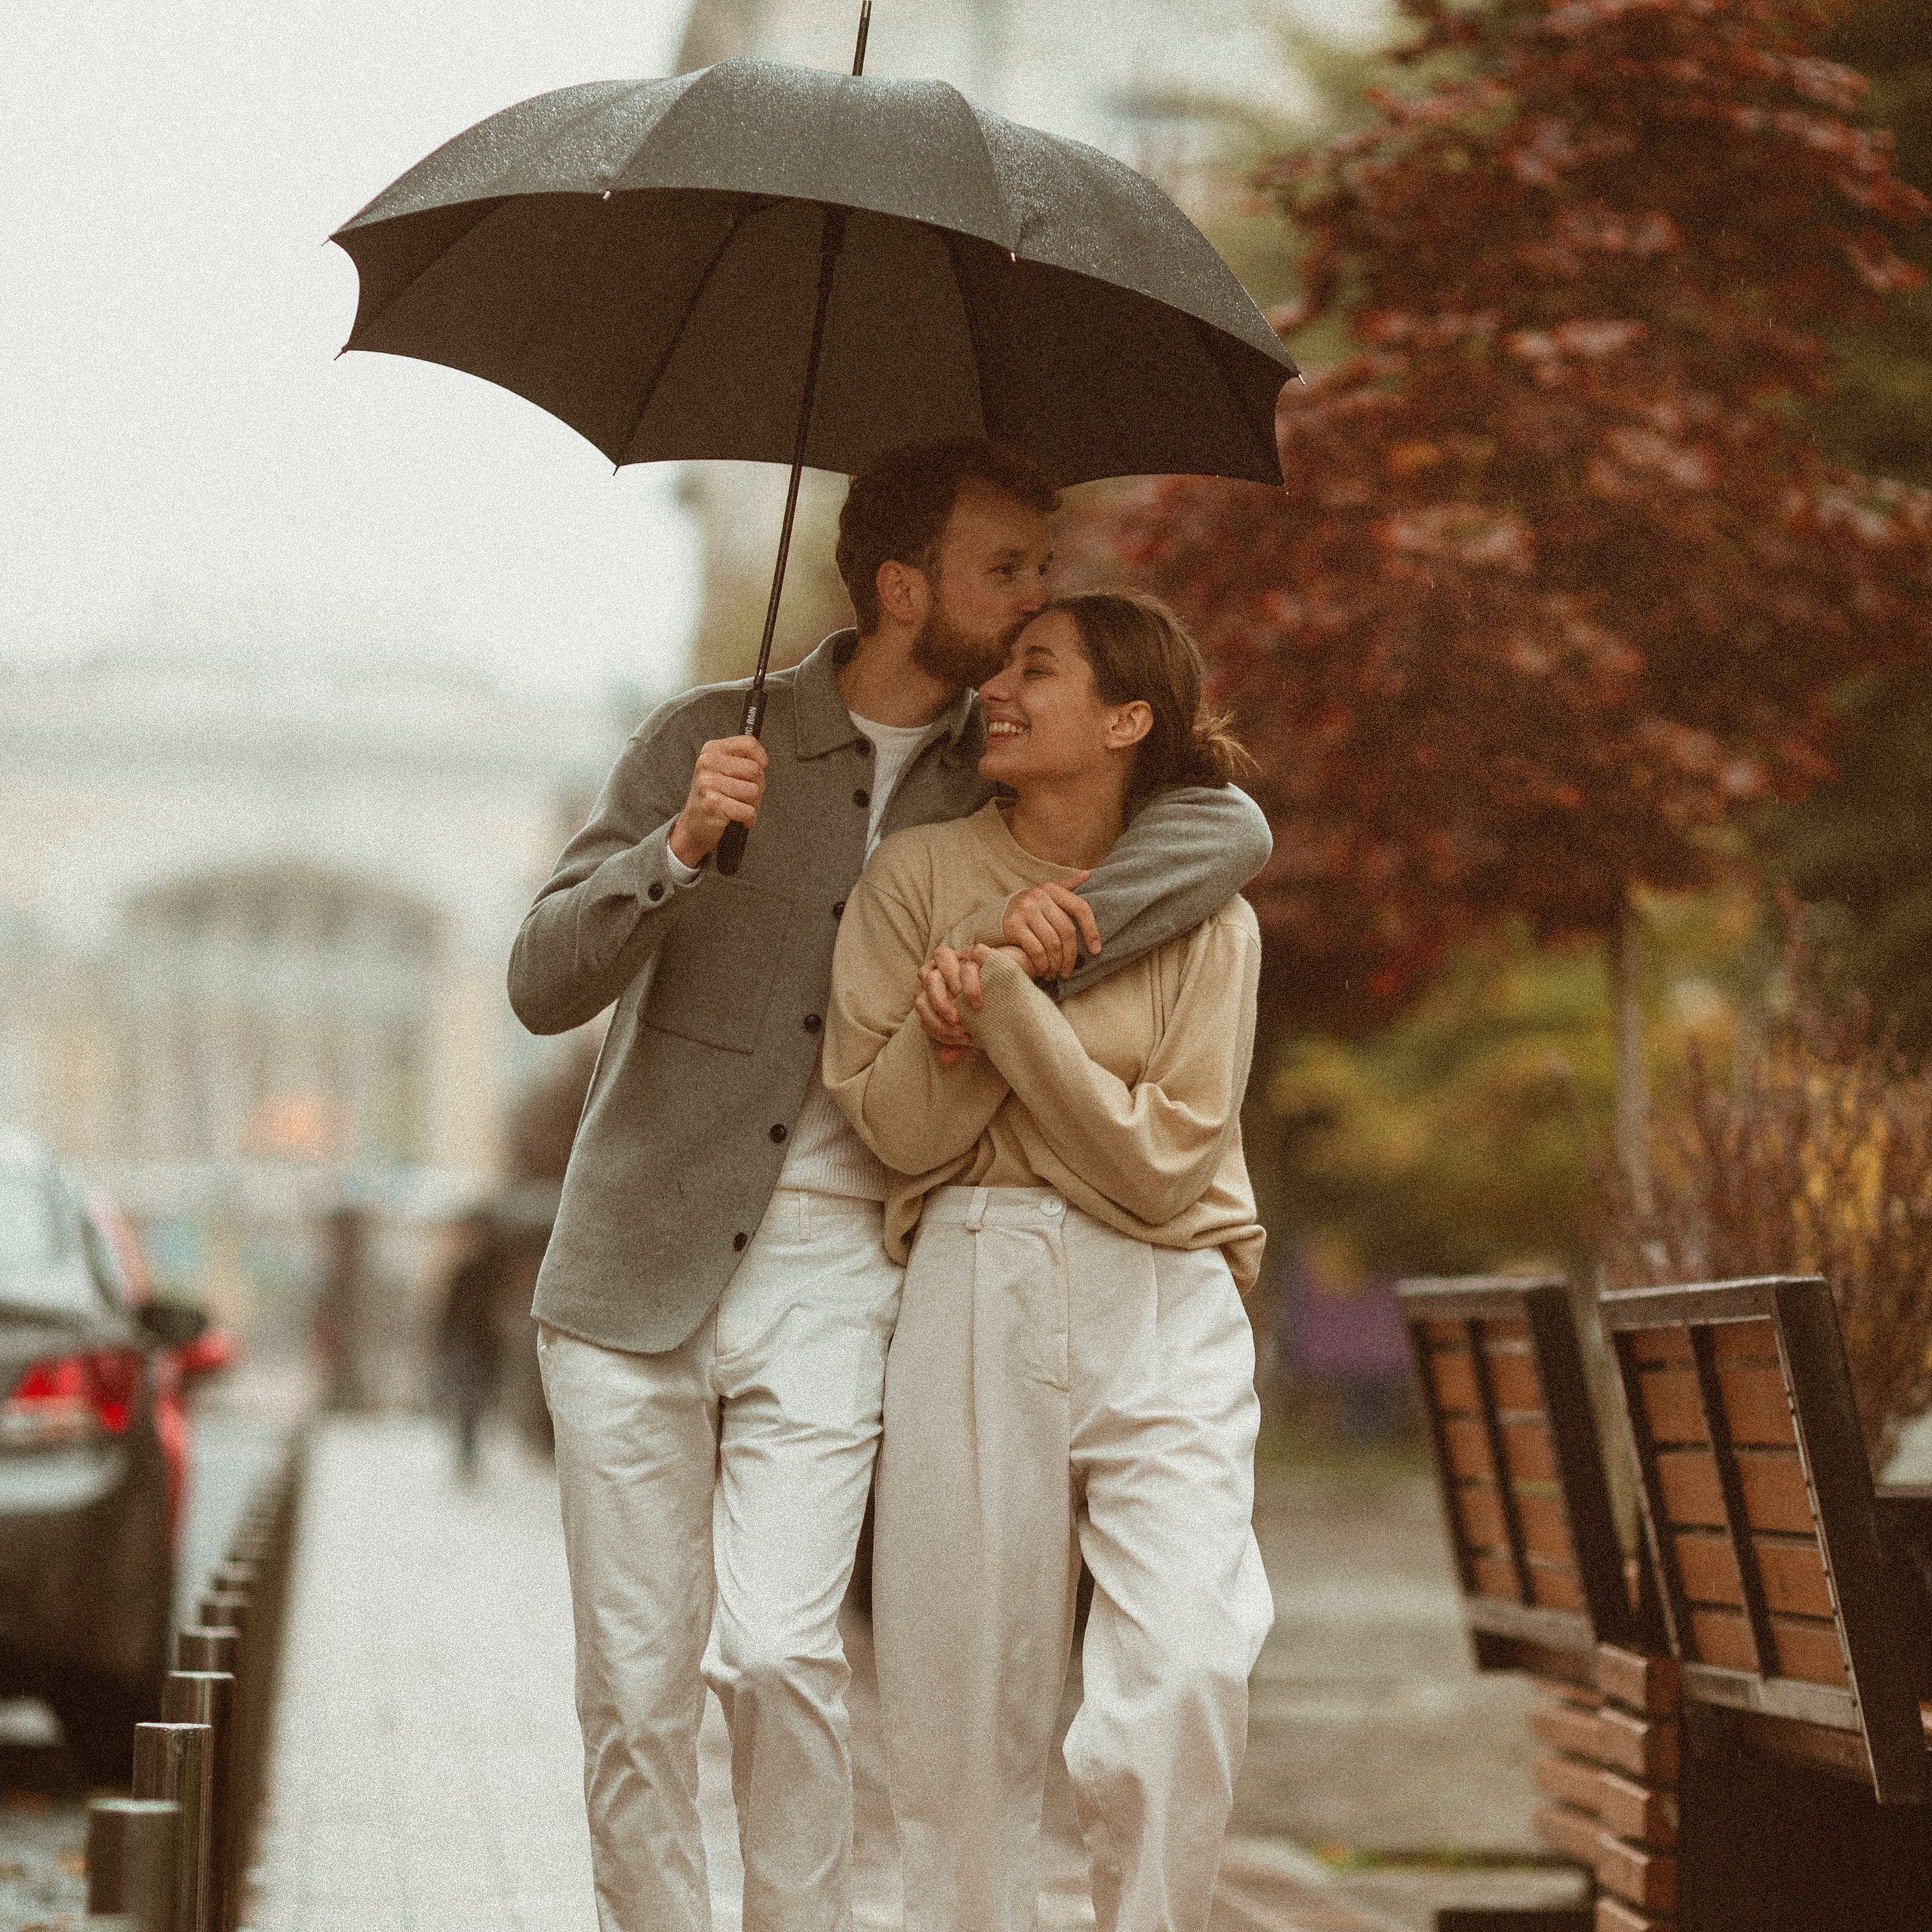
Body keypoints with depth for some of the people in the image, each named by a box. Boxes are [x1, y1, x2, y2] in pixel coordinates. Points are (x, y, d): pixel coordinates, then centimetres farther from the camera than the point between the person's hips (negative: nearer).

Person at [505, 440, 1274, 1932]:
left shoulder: (1012, 776, 7)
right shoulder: (710, 739, 2)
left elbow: (1233, 826, -9)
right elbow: (545, 986, -4)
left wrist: (1064, 921, -25)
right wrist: (680, 848, -21)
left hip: (831, 1267, 0)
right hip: (635, 1271, 0)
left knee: (778, 1651, -16)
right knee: (637, 1681, 1)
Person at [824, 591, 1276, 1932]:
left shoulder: (1204, 917, 3)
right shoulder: (918, 877, 6)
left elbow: (1159, 1163, -7)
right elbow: (899, 1129, 3)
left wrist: (1011, 1002, -13)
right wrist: (948, 1035, -16)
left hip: (1161, 1315, -1)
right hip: (973, 1301, 1)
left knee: (1184, 1684, -17)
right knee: (967, 1704, 1)